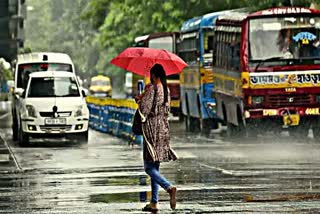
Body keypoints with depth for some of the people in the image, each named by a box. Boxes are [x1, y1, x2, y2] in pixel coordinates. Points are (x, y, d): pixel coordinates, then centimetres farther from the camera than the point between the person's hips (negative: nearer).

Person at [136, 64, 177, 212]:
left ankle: (169, 187, -28)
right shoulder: (166, 89, 9)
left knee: (149, 168, -7)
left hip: (152, 128, -8)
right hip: (164, 128, 8)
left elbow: (144, 110, -16)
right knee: (155, 168, 12)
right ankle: (154, 202, 11)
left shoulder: (152, 89, -13)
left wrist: (140, 99, 4)